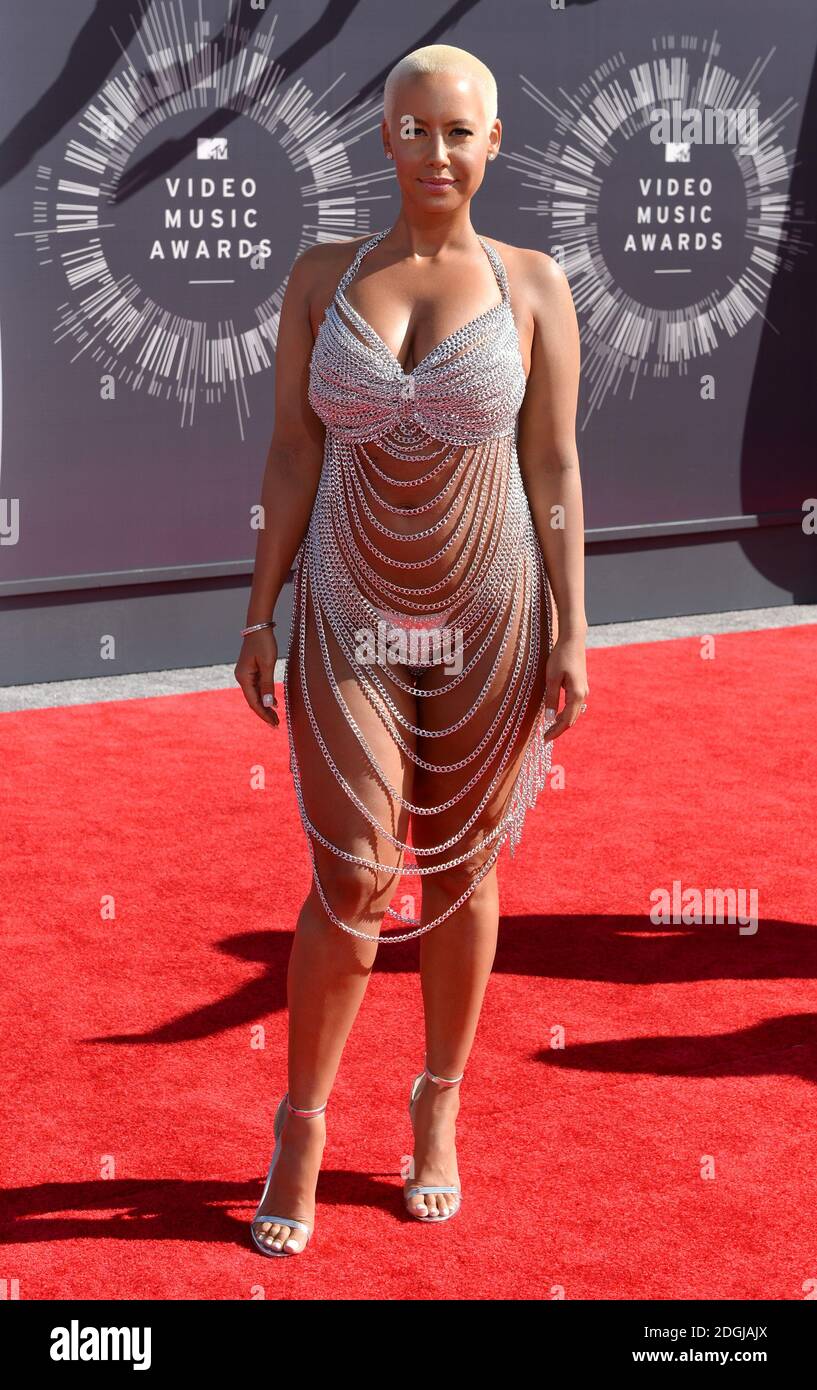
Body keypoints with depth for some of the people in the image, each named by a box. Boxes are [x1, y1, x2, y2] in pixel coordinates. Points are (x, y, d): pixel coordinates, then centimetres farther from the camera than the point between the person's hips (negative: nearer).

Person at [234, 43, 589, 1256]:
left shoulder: (533, 285, -3)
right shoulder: (322, 277, 0)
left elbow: (556, 472, -3)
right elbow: (291, 456, 1)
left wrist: (571, 633, -7)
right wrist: (261, 616, -2)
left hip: (488, 617, 0)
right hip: (353, 620, 0)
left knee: (456, 870, 10)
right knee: (352, 883, -6)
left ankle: (439, 1110, 29)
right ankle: (302, 1126, 15)